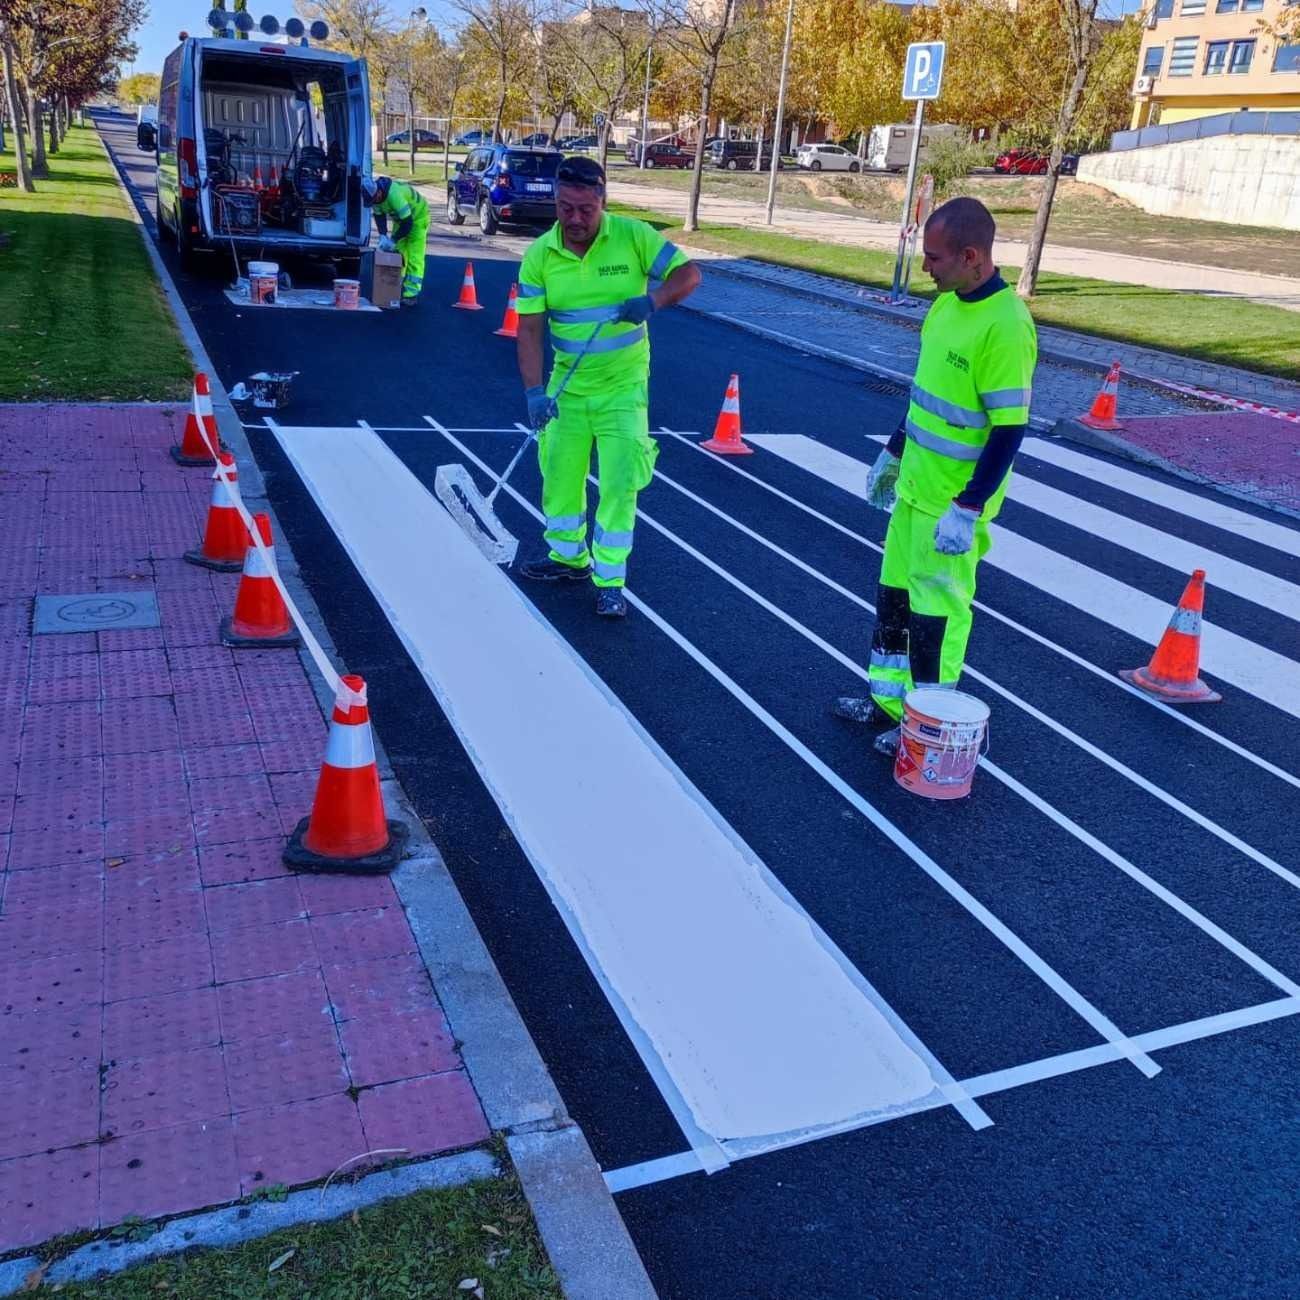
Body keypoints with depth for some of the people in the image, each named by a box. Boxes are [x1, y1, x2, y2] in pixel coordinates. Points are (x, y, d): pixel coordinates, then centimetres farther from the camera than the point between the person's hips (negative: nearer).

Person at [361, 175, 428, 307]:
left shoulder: (394, 194, -40)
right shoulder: (374, 194, -16)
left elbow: (408, 222, -36)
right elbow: (379, 215, -2)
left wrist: (393, 240, -30)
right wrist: (383, 236, -17)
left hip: (417, 216, -8)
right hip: (400, 217, 8)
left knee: (414, 257, -14)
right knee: (397, 253, 8)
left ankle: (411, 294, -15)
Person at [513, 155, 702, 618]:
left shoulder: (633, 236, -12)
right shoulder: (539, 255, -9)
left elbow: (689, 273, -8)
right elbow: (529, 328, -10)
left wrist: (653, 301, -28)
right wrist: (534, 391, -22)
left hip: (623, 388, -2)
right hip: (568, 385, 3)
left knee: (619, 484, -3)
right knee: (559, 475, 13)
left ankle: (610, 581, 8)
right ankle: (569, 556, 36)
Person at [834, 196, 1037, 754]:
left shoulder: (1006, 326, -22)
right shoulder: (948, 302, 5)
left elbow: (1009, 430, -23)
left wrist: (968, 509, -24)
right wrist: (894, 453, 22)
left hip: (954, 501, -9)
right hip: (914, 484, 9)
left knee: (937, 608, 2)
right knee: (894, 592, 16)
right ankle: (888, 698, 32)